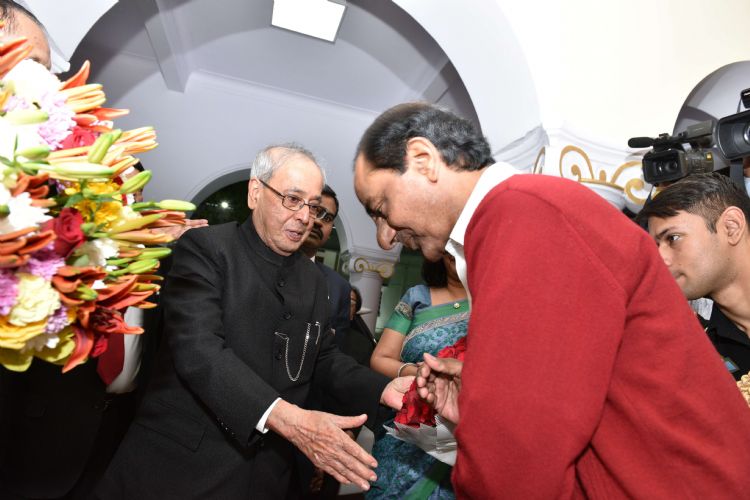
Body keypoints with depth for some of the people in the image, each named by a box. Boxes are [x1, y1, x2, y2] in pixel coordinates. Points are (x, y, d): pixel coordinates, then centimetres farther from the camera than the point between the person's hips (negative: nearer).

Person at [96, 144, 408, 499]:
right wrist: (285, 417, -33)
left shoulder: (313, 280, 8)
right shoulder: (205, 248, -12)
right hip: (181, 460, -5)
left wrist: (381, 389, -6)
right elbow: (198, 349, -24)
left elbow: (323, 357, 11)